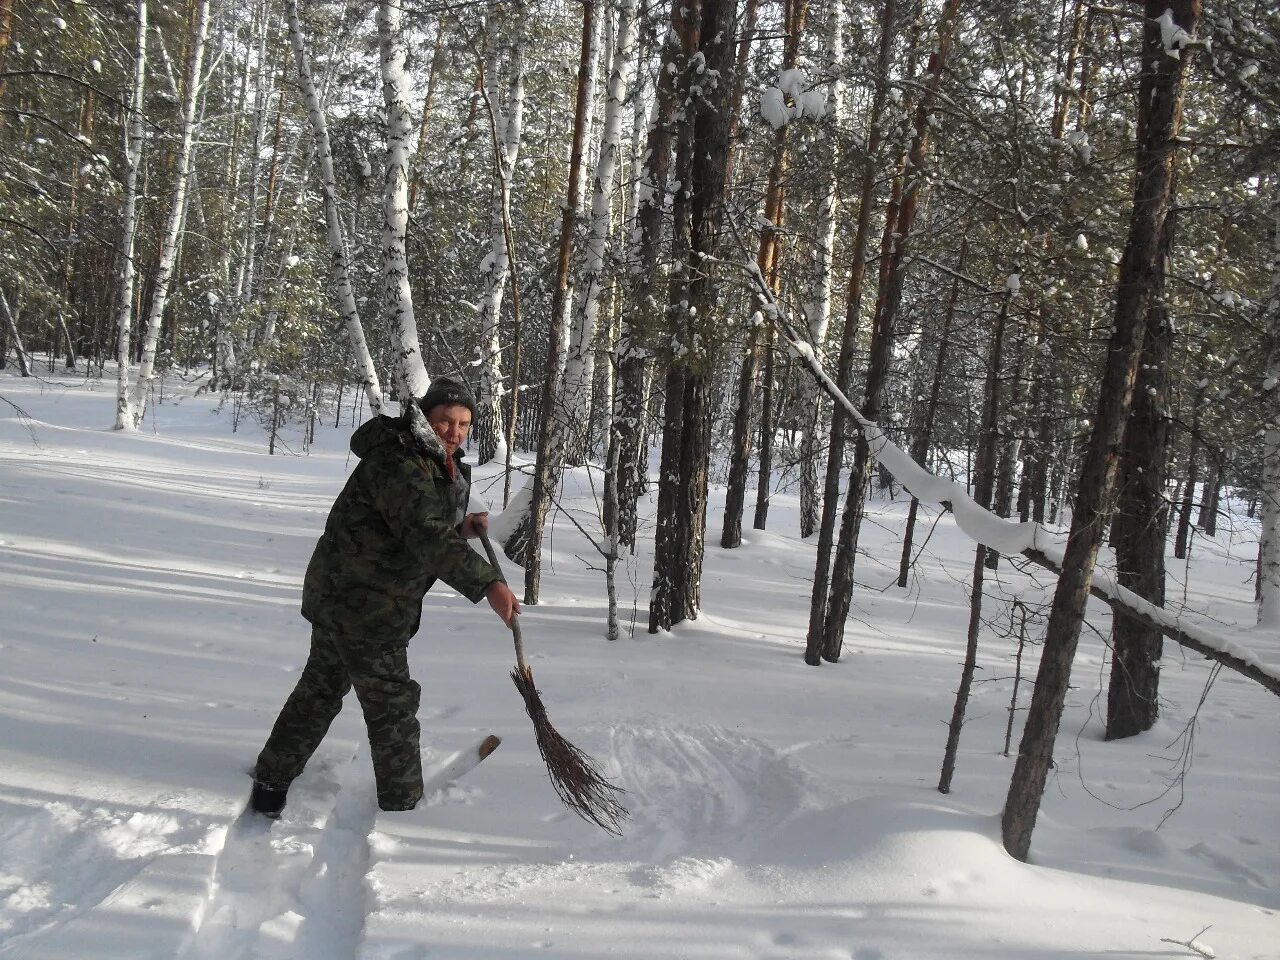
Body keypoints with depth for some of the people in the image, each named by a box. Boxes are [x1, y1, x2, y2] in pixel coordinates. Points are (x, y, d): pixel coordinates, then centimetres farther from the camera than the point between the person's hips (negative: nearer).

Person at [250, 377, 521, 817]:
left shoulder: (441, 466, 9)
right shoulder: (396, 463, -24)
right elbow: (425, 535, -36)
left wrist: (460, 528, 1)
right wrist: (486, 583, -44)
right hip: (363, 607, -11)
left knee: (319, 691, 22)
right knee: (392, 706, 1)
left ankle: (270, 784, 38)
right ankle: (401, 806, 15)